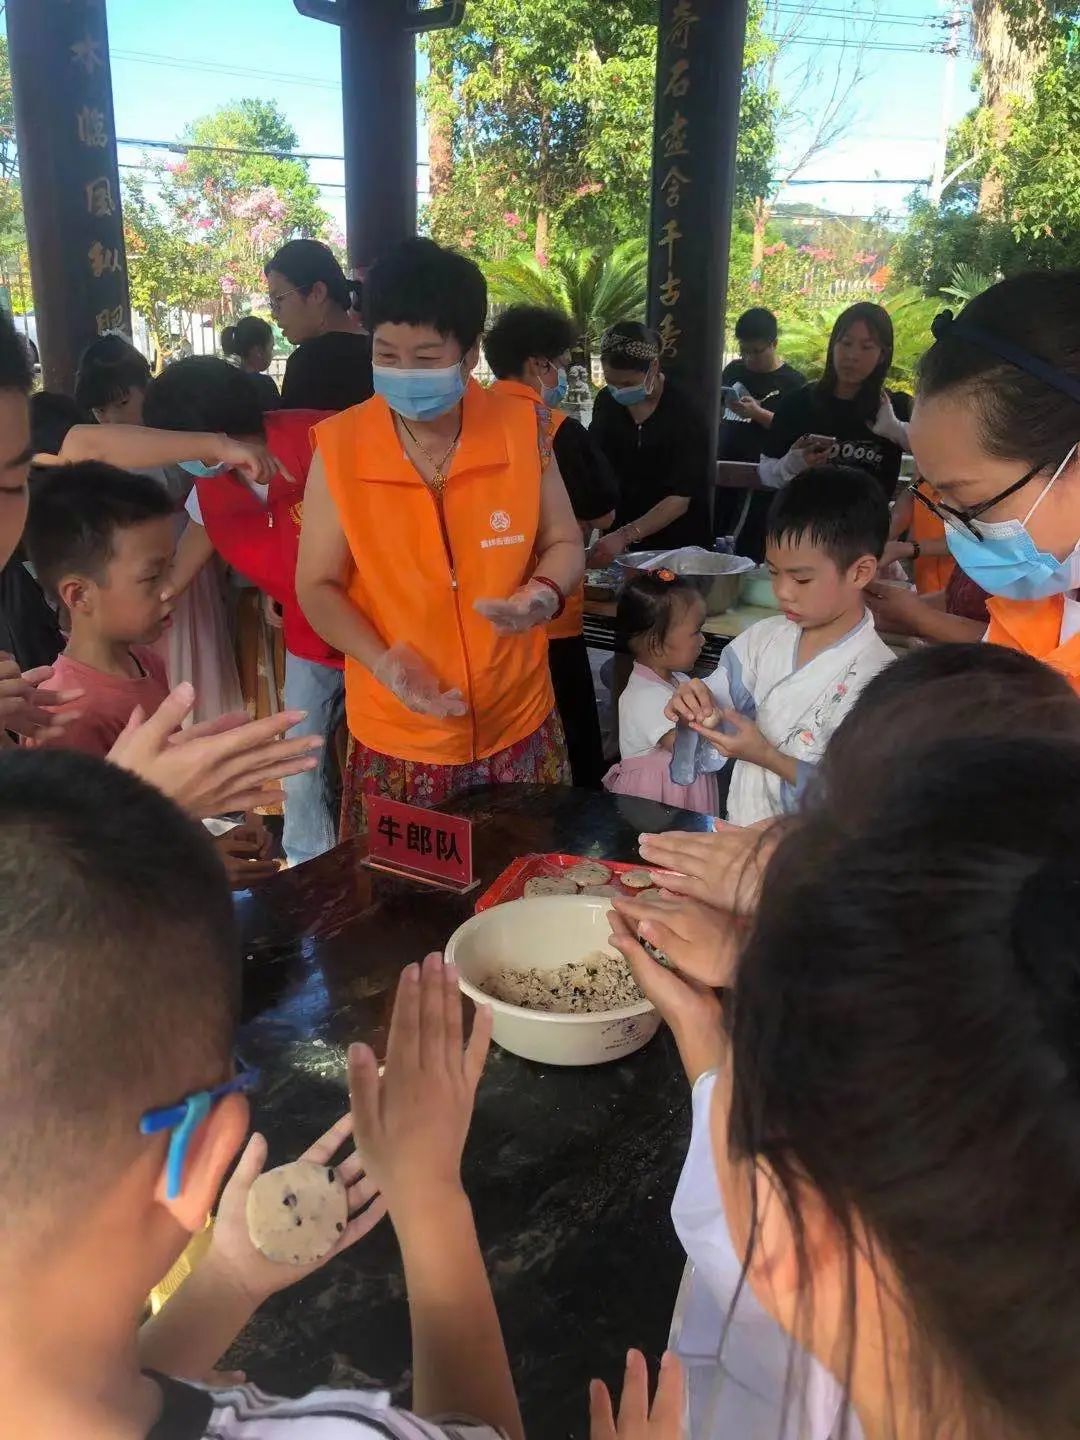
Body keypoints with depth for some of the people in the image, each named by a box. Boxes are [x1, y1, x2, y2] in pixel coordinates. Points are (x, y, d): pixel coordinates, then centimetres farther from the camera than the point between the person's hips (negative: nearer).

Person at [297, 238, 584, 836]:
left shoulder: (522, 430, -7)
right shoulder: (339, 447, -10)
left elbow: (563, 545, 6)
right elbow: (318, 586, -4)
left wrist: (545, 592, -17)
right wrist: (383, 661, -21)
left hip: (518, 728, 2)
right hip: (396, 740, -1)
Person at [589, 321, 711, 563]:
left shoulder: (684, 415, -18)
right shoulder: (606, 402, -2)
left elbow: (680, 498, -22)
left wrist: (625, 536, -34)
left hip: (678, 543, -4)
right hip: (619, 536, 4)